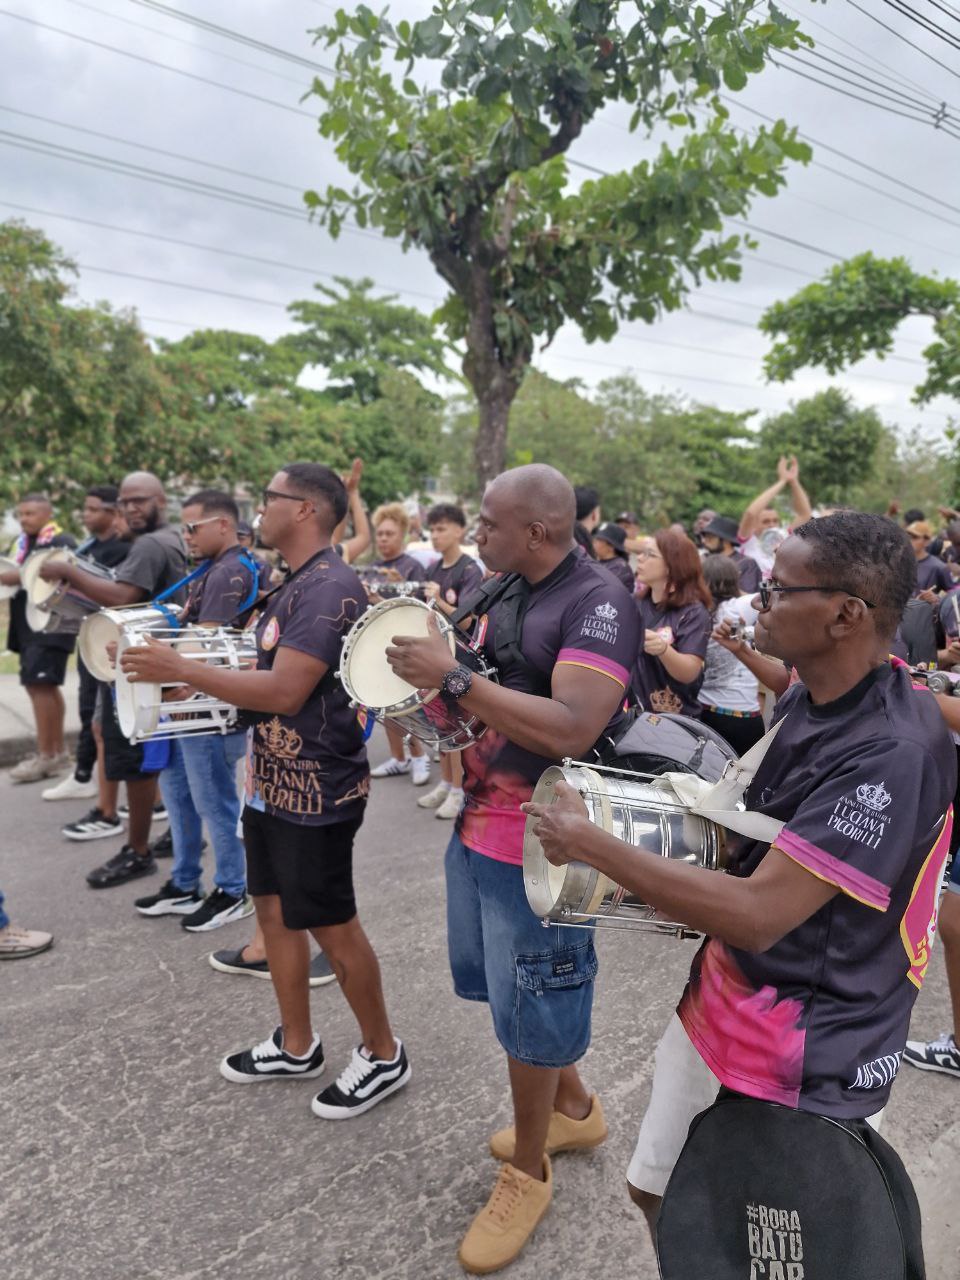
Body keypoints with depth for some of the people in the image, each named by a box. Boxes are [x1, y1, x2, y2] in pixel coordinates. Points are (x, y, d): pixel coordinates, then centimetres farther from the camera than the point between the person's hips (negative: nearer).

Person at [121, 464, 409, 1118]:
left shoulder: (330, 587, -21)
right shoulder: (296, 586, 12)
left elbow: (284, 691, -27)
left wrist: (182, 668, -19)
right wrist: (193, 679, 10)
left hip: (316, 789, -10)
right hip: (274, 782, 10)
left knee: (333, 926, 3)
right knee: (275, 911, 18)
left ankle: (384, 1055, 24)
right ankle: (297, 1046, 35)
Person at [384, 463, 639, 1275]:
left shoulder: (598, 603, -21)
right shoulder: (502, 590, 5)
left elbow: (571, 730, -32)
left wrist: (453, 680, -29)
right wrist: (425, 672, -4)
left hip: (540, 839, -9)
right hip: (480, 819, 9)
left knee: (529, 1004, 8)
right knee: (502, 984, 23)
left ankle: (527, 1173, 32)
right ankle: (575, 1107, 47)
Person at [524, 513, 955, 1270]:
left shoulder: (891, 752, -29)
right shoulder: (807, 701, 0)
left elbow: (756, 916, -31)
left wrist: (593, 845, -24)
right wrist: (693, 874, 2)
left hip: (805, 1058, -8)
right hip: (721, 1005, 8)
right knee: (659, 1193, 23)